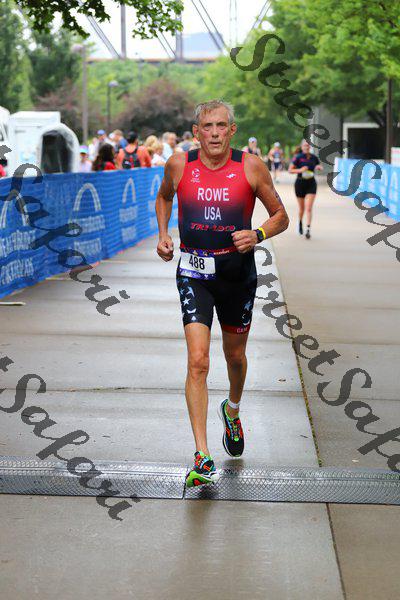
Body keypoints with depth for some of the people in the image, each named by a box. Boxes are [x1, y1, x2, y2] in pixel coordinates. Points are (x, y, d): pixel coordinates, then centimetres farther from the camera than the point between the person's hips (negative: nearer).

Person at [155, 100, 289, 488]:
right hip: (194, 271, -1)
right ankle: (202, 458, -14)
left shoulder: (250, 167, -7)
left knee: (235, 356, 18)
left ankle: (232, 410, 52)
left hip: (237, 270, 1)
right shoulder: (178, 165, -3)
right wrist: (163, 235, 4)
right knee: (198, 361, -14)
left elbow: (280, 216, 2)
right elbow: (164, 197, 19)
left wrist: (257, 235, -17)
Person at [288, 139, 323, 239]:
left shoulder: (314, 157, 1)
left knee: (309, 208, -12)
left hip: (311, 183, 1)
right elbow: (290, 170, -7)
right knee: (302, 207, 12)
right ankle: (300, 222, 42)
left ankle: (308, 229, -15)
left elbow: (320, 167, 18)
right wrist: (300, 170, -23)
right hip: (300, 183, -1)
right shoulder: (298, 157, -7)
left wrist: (319, 167, -6)